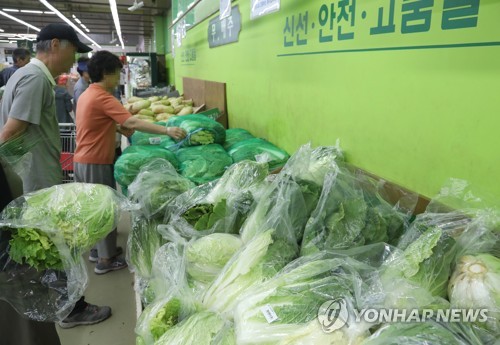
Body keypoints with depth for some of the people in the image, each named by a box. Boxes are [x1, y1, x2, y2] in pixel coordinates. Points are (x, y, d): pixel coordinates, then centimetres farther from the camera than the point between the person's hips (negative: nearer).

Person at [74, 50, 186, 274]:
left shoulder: (87, 94, 9)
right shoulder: (102, 97, -20)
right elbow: (133, 123, -30)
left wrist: (117, 127, 7)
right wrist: (167, 130, -33)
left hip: (82, 160, 9)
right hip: (95, 163, -9)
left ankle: (97, 248, 34)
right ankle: (105, 259, 13)